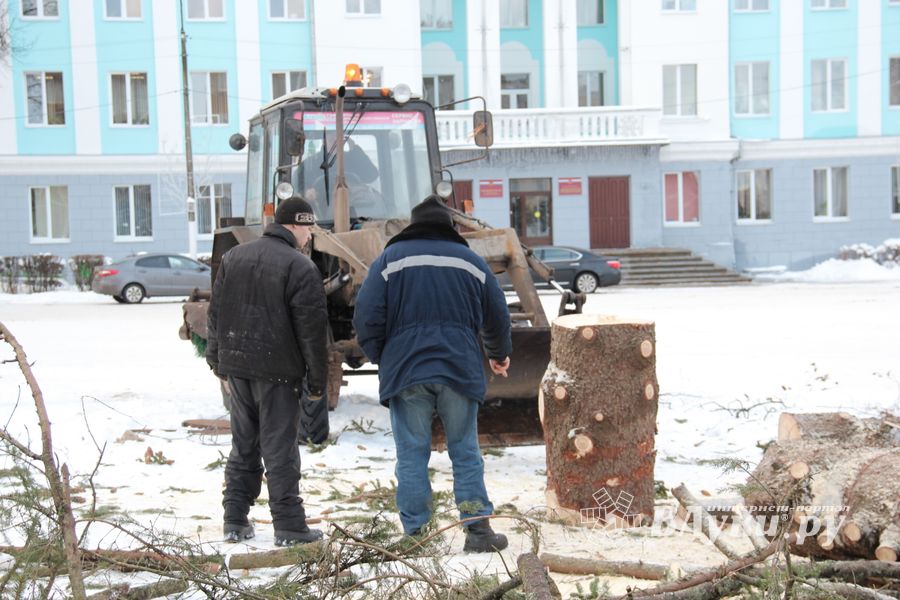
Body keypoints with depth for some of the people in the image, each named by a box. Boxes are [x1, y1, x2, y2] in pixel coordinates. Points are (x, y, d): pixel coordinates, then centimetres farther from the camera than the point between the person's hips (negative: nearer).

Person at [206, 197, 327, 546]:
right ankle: (289, 526, 3)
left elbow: (216, 313, 13)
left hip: (236, 364, 6)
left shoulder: (233, 257, 9)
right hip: (277, 371, -6)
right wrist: (316, 379, -4)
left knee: (243, 445, 15)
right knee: (279, 448, 0)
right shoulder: (300, 267, -12)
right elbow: (311, 329, -11)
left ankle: (235, 521, 19)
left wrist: (217, 358, 20)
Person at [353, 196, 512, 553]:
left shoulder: (391, 258, 3)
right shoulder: (470, 260, 11)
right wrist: (499, 355, 36)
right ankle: (478, 529, 7)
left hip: (405, 372, -1)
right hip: (459, 371, 2)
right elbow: (497, 316, 18)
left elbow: (367, 317, -3)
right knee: (465, 452, 10)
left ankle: (415, 535, 6)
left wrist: (380, 357, 14)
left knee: (411, 456, 5)